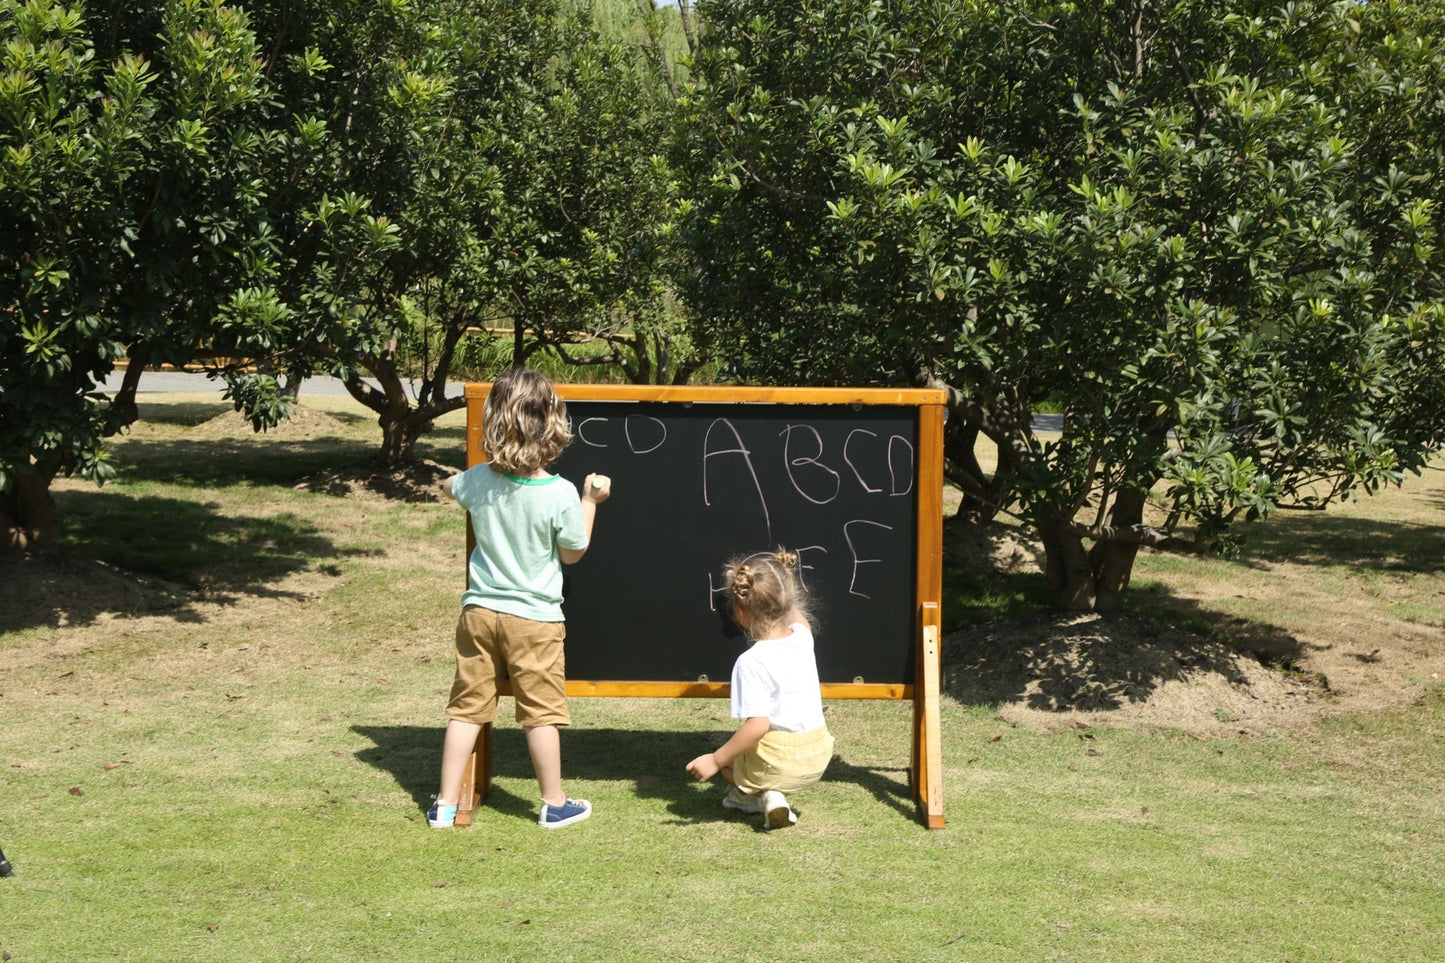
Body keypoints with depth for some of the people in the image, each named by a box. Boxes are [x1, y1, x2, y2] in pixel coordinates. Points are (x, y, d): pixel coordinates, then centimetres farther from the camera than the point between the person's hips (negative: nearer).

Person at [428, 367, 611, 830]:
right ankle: (555, 803, 20)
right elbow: (572, 553, -2)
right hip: (534, 618, -3)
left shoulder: (478, 480, -7)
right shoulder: (560, 495, -18)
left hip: (479, 612, 3)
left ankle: (446, 804, 15)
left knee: (467, 707, 10)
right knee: (540, 712, 8)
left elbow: (448, 486, 18)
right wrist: (590, 501, 6)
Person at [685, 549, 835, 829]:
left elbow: (758, 724, -26)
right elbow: (796, 616, 25)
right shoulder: (803, 636, -3)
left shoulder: (751, 662, -22)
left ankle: (764, 795, 3)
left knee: (724, 757, 24)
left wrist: (716, 761, -18)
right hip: (818, 757, 8)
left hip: (776, 763, -7)